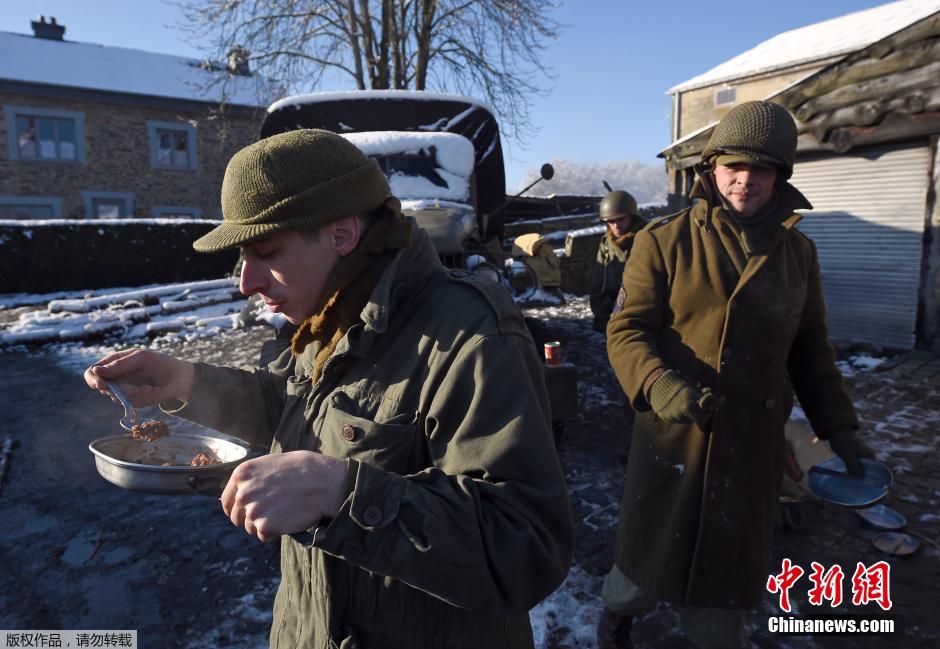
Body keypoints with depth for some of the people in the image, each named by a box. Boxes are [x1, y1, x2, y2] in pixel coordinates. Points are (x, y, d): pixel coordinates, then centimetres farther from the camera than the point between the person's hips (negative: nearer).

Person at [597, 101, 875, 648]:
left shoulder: (798, 252, 8)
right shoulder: (664, 241, -5)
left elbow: (810, 349, 15)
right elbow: (627, 330, -9)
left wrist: (838, 426, 9)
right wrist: (657, 382, -27)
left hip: (754, 441, 3)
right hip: (673, 434, -3)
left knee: (728, 568, 13)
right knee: (652, 556, 10)